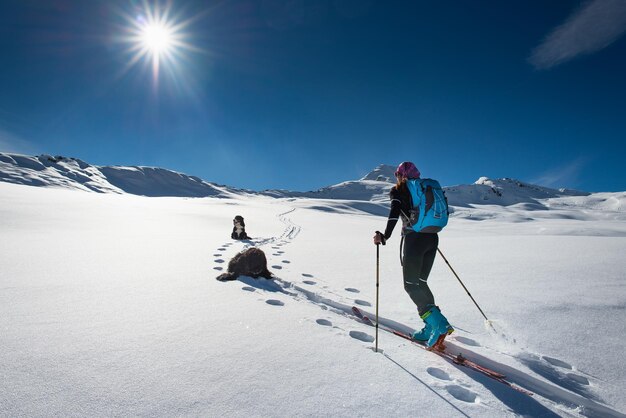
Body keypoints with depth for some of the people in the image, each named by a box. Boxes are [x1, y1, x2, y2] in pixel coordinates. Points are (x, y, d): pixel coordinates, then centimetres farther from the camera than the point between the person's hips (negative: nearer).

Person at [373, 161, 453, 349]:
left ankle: (438, 323, -12)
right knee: (421, 282, 14)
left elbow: (395, 212, -15)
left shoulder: (398, 191, 1)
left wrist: (385, 236, -17)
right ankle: (431, 327, 11)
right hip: (432, 238, 7)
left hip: (414, 239, -7)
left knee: (411, 285, 0)